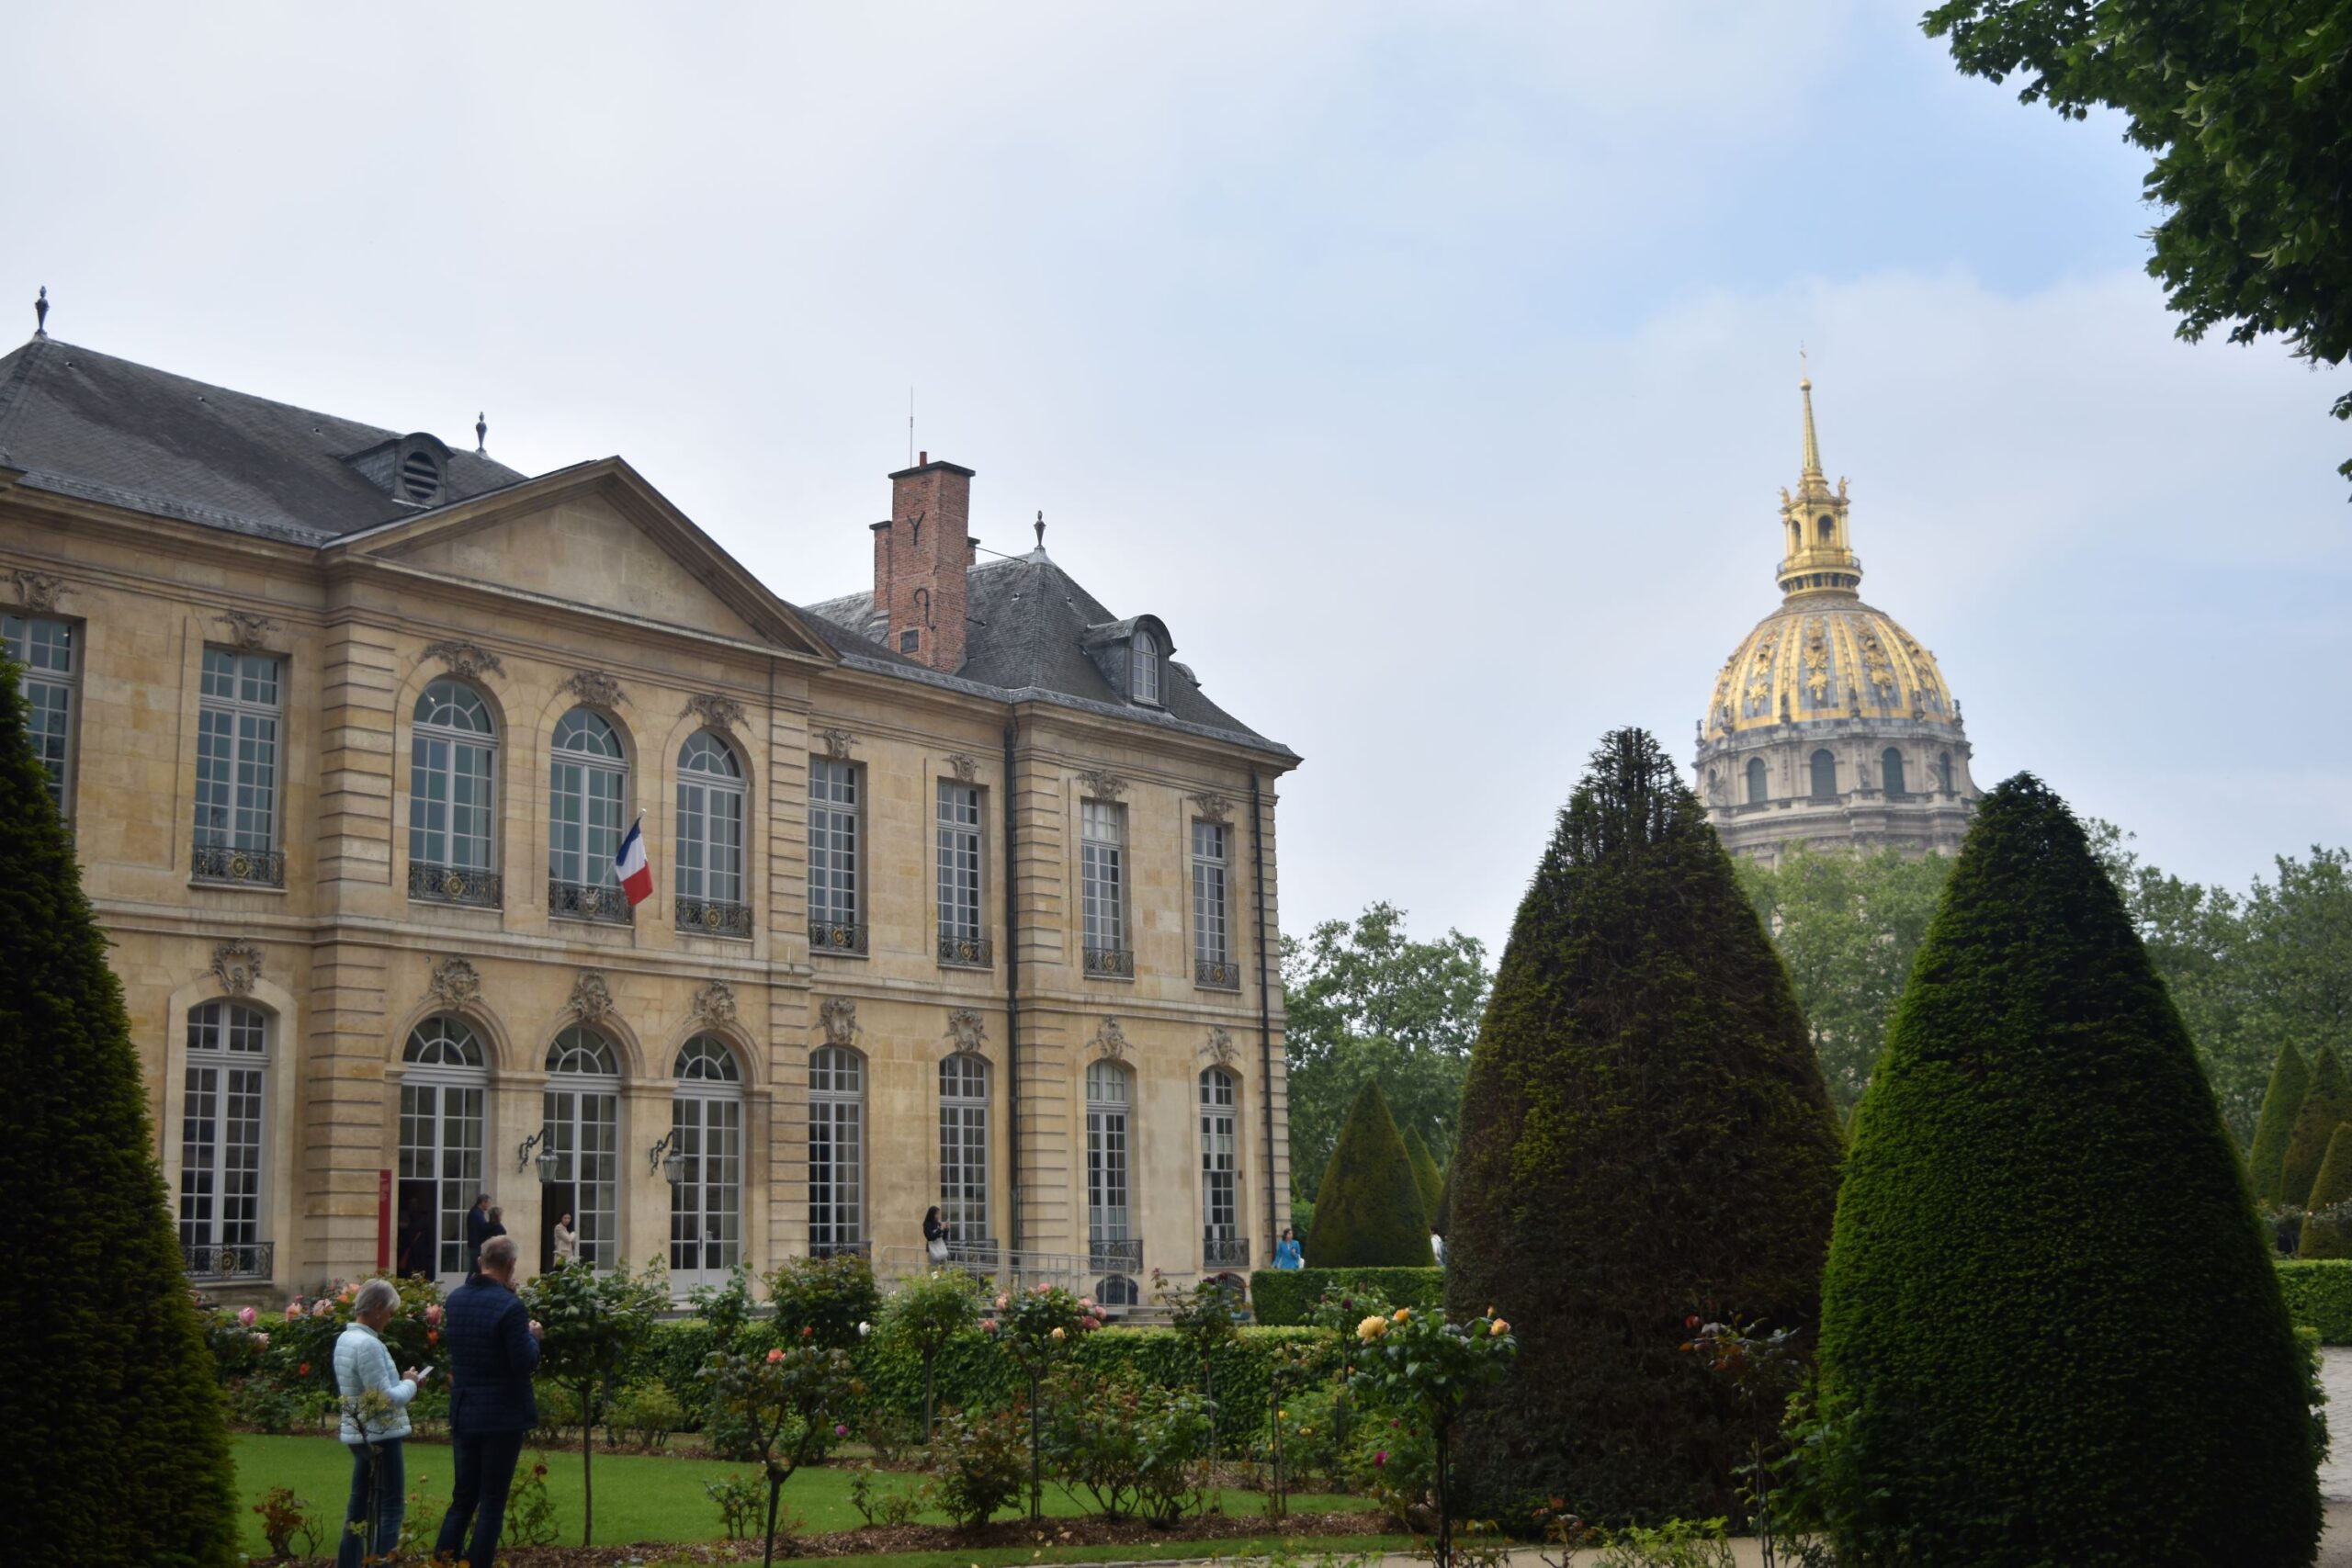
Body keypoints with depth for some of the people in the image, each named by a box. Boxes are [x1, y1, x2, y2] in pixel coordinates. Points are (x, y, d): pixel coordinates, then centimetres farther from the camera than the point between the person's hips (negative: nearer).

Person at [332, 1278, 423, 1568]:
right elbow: (385, 1399, -21)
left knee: (360, 1505, 15)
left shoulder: (345, 1339, 9)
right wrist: (410, 1383, -5)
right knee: (391, 1505, -4)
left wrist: (402, 1382, 8)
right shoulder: (368, 1344, -21)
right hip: (380, 1435, -9)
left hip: (358, 1433, 9)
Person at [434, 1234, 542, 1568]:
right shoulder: (510, 1306, -20)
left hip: (463, 1413, 6)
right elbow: (524, 1362, -21)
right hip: (503, 1415, -6)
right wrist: (532, 1335, -1)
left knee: (462, 1496, 17)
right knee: (493, 1502, 4)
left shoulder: (454, 1299, 1)